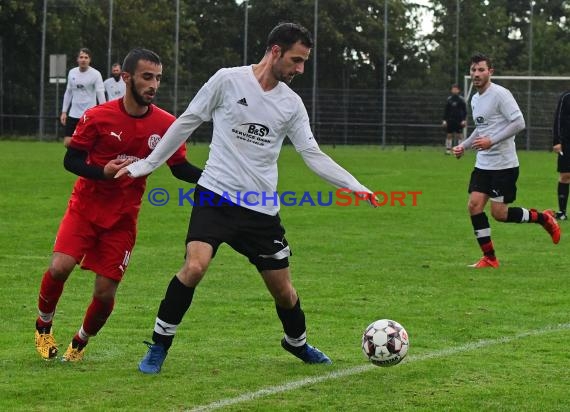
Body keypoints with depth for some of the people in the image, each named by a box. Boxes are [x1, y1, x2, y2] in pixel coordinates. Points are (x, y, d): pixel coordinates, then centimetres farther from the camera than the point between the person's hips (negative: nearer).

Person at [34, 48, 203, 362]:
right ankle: (43, 325, 9)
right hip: (85, 208, -1)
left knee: (105, 294, -3)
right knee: (59, 268, -20)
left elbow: (181, 169, 4)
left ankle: (80, 342, 26)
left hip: (122, 218, 2)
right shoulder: (97, 117, -10)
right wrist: (102, 172, -24)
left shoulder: (166, 124, -4)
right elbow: (70, 160, -5)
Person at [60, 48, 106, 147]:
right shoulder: (72, 73, 6)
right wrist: (64, 112, 13)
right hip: (73, 114, 4)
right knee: (68, 143, -2)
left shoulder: (95, 74, -8)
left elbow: (101, 94, -12)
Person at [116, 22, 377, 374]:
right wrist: (146, 165, 5)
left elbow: (314, 156, 7)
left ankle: (298, 344, 39)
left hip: (262, 209, 4)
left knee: (283, 289, 8)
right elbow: (186, 123, 3)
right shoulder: (228, 81, -6)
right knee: (195, 267, -25)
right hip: (217, 195, -4)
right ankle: (159, 347, -9)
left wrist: (357, 187, -4)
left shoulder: (292, 104, 6)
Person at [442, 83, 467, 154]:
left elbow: (464, 110, 2)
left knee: (459, 135, -1)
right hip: (450, 120, 2)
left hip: (459, 121, -2)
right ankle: (448, 149, 5)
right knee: (449, 135, 1)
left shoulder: (461, 99, 0)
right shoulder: (449, 99, 6)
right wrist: (444, 120, 4)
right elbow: (446, 110, 10)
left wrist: (464, 120, -6)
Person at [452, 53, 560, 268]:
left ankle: (543, 218, 16)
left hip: (504, 164, -8)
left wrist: (491, 141, -24)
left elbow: (519, 123, -20)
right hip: (483, 164, 8)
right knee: (474, 205, -4)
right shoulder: (475, 99, 13)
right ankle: (489, 258, 4)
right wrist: (463, 146, 13)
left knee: (499, 213, -8)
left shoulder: (500, 94, -13)